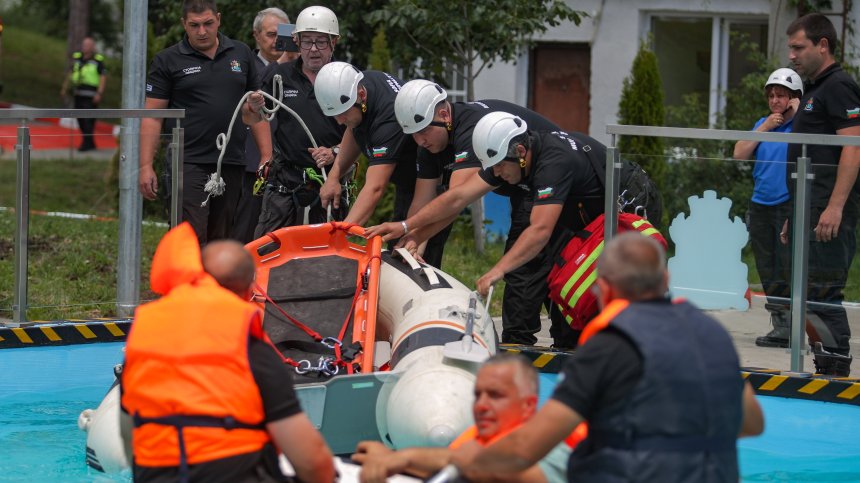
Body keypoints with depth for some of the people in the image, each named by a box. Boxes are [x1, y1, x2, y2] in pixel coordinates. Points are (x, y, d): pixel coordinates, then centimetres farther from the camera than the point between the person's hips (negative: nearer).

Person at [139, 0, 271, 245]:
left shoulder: (241, 54, 12)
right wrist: (146, 166, -7)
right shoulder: (167, 61, 2)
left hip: (231, 166, 4)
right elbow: (152, 116, 0)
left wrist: (266, 156, 7)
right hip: (189, 163, -4)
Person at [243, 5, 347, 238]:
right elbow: (251, 120, 16)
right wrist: (253, 108, -6)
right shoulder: (279, 76, 7)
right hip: (285, 181, 1)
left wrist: (335, 152, -13)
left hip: (330, 180, -1)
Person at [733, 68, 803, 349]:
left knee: (786, 270, -12)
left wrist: (797, 113, -12)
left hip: (790, 206, -7)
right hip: (760, 207, 7)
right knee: (767, 271, 7)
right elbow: (740, 154, 8)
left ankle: (786, 328, -11)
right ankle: (779, 325, 13)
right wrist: (765, 127, 0)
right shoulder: (762, 124, 17)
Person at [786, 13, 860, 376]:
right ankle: (827, 372, 13)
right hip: (813, 212, 10)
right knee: (812, 295, 10)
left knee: (822, 294, -13)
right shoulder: (814, 90, 22)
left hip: (831, 213, -10)